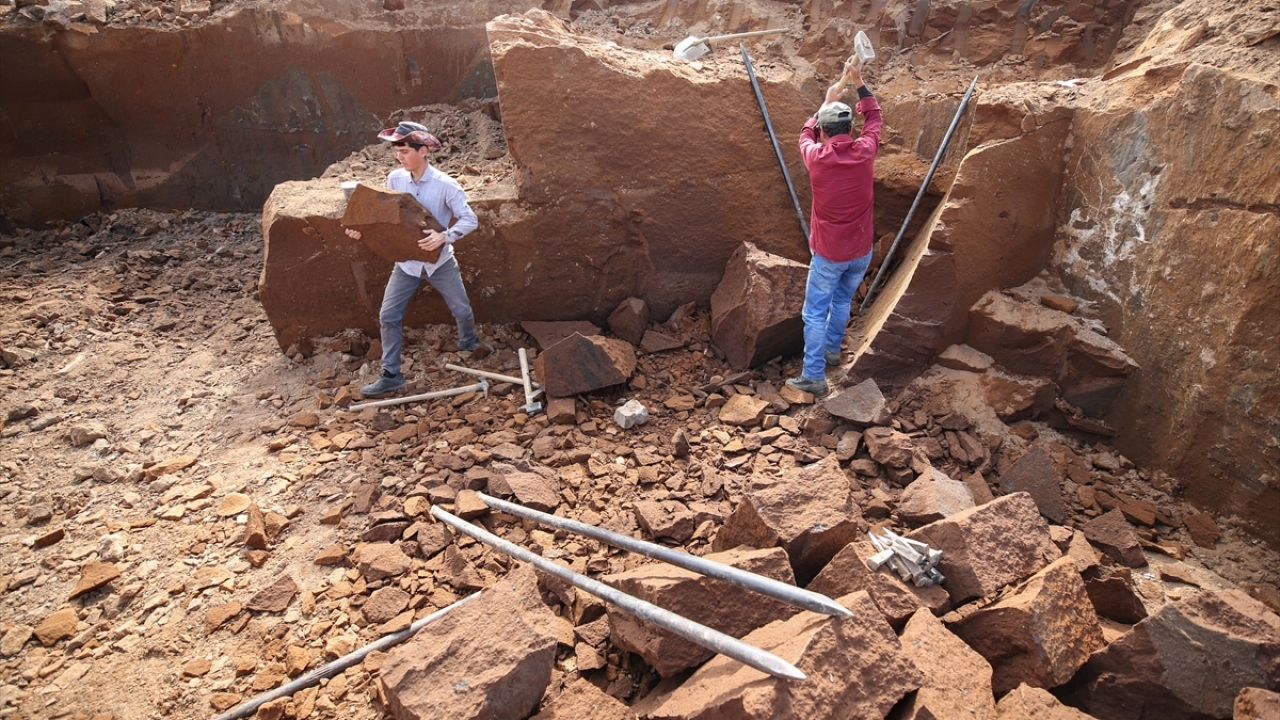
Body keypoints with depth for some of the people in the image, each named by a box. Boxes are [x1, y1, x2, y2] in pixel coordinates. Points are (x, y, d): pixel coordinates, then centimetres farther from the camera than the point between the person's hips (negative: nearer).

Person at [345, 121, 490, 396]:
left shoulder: (445, 184, -19)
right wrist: (362, 228, -14)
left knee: (462, 310, 14)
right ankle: (391, 375, 12)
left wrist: (444, 237, -35)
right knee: (388, 317, -1)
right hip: (406, 262, 3)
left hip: (440, 261, -2)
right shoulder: (394, 179, -8)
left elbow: (470, 219, -19)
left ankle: (468, 341, 48)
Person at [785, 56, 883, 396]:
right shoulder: (864, 152, -10)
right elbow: (875, 119, 12)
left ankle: (813, 376, 6)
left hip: (828, 254, -4)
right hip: (861, 251, 4)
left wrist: (828, 100, 19)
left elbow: (807, 132, 10)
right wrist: (859, 83, 15)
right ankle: (832, 349, 45)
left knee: (815, 313, 5)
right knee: (843, 301, 26)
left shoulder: (816, 157, -16)